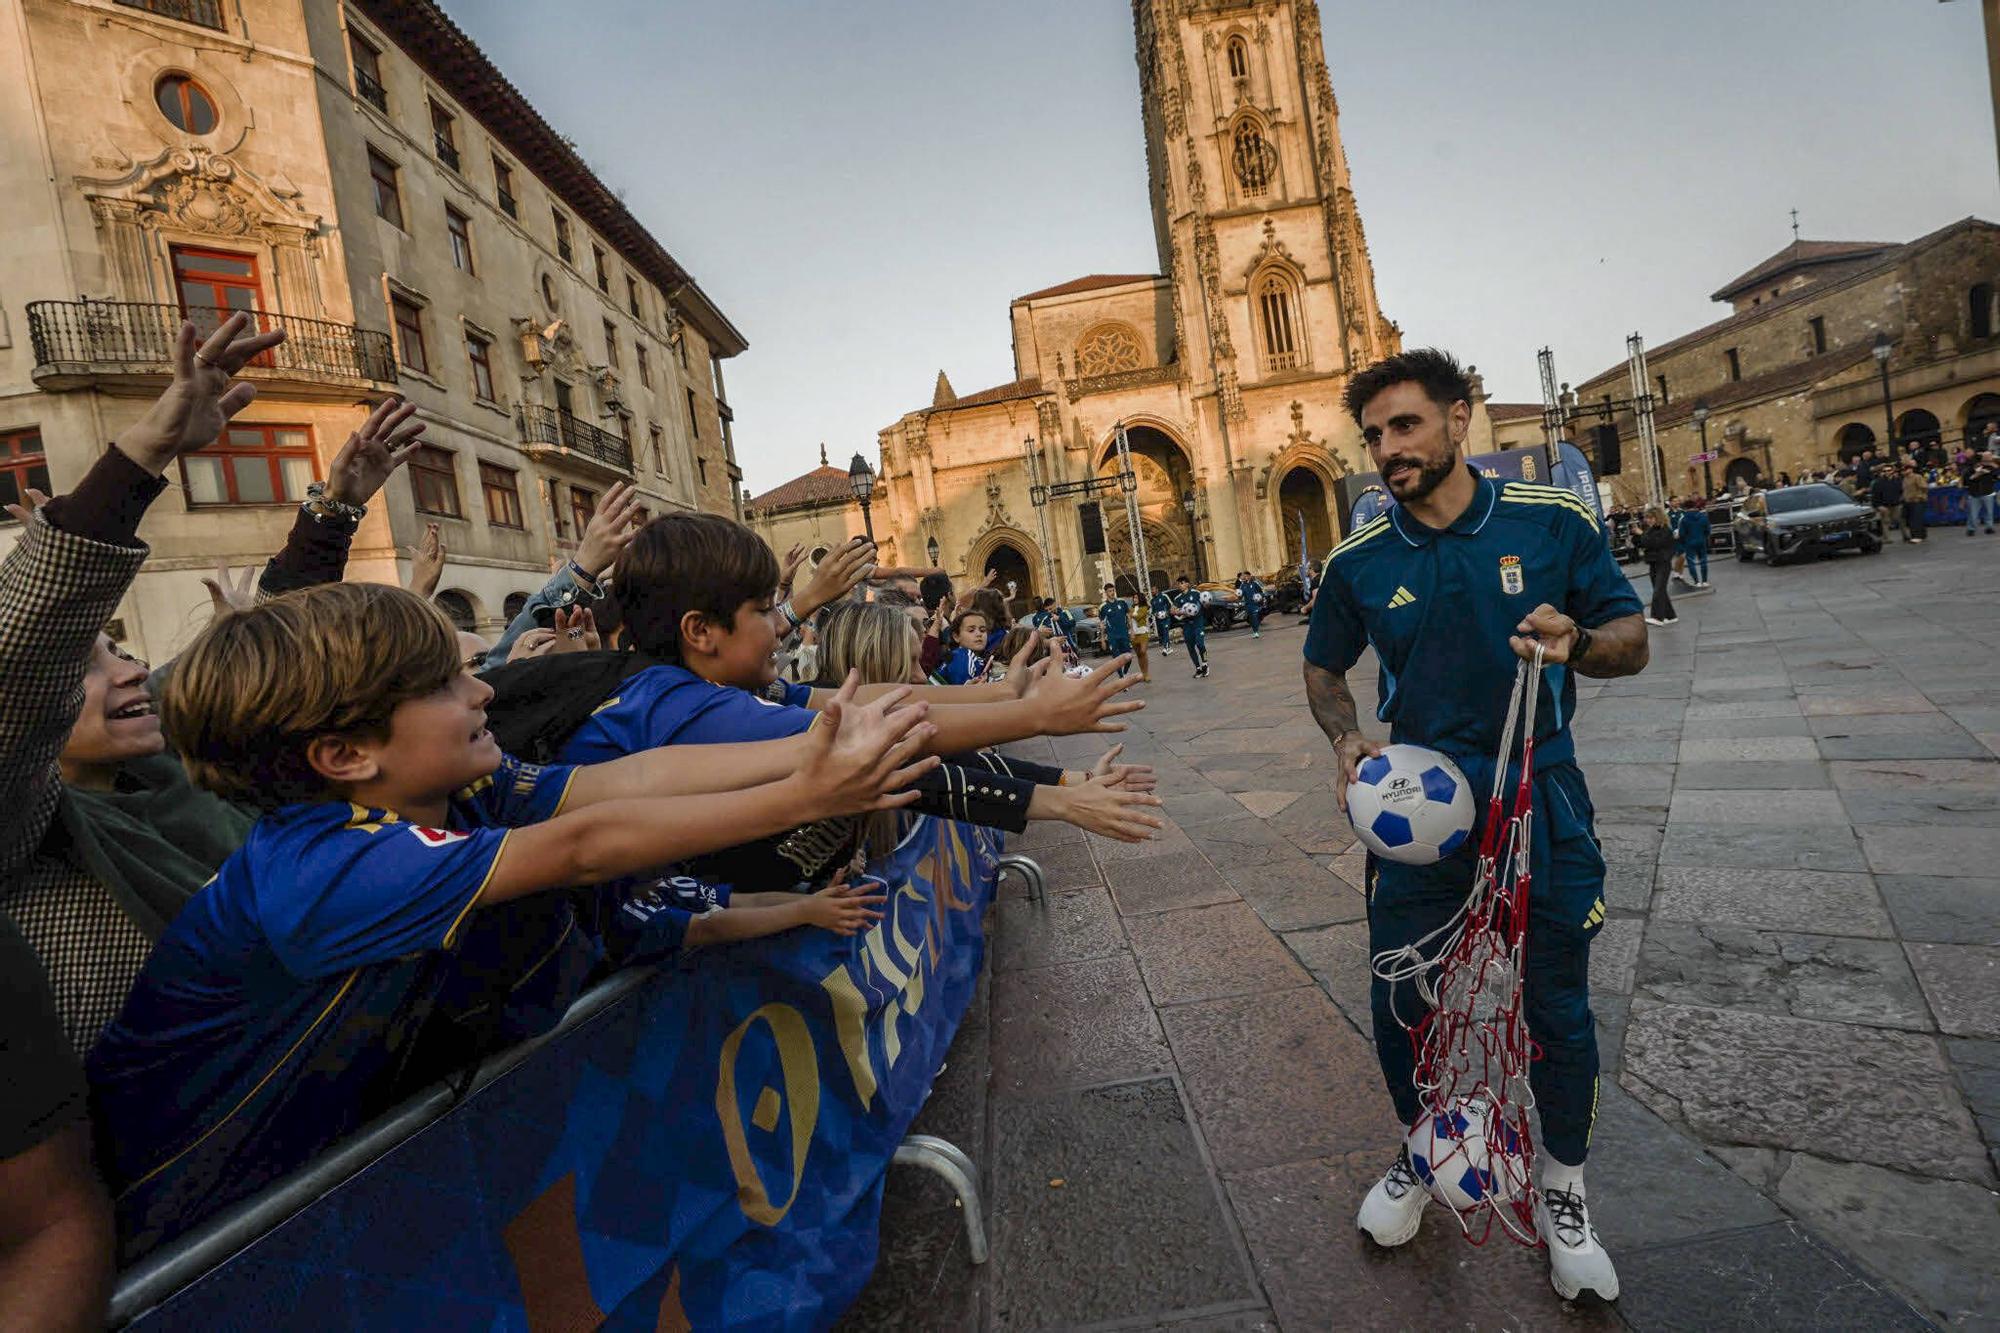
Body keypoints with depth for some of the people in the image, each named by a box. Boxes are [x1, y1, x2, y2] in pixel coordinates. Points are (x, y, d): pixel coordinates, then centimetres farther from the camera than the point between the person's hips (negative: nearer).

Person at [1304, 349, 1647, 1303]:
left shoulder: (1555, 521, -7)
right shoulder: (1358, 562, -4)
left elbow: (1632, 639, -1)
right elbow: (1324, 669, 9)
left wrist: (1577, 644, -24)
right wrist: (1347, 739, -10)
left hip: (1541, 804, 0)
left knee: (1558, 1007, 11)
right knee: (1399, 1006, 7)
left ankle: (1562, 1192, 38)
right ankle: (1423, 1150, 38)